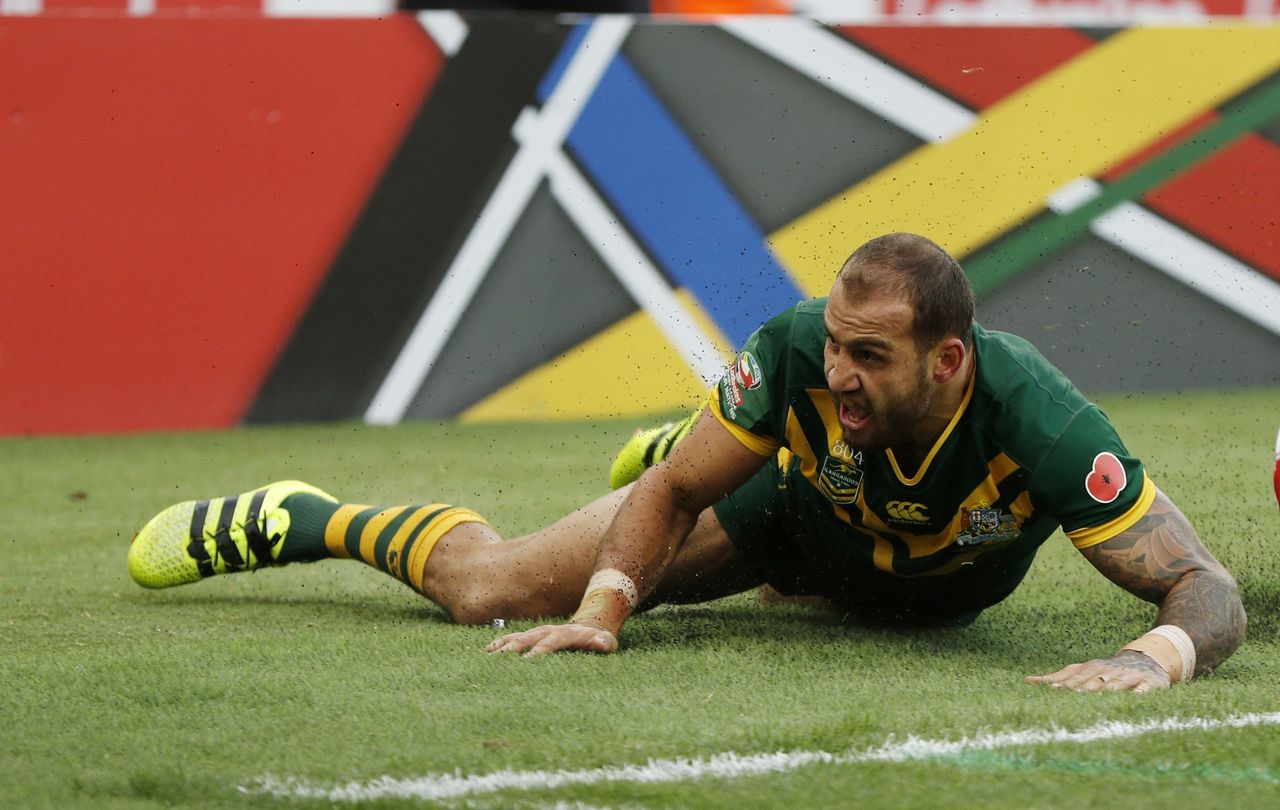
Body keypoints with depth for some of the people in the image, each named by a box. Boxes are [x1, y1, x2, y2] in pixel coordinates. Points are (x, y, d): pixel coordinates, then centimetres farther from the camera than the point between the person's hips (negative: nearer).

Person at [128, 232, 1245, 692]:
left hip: (940, 586, 1)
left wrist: (1156, 655, -66)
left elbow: (1206, 588, -44)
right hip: (796, 499, -1)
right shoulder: (797, 354, -40)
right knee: (493, 588, -5)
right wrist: (602, 608, -38)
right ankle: (295, 521, 24)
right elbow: (678, 492, -22)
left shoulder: (1039, 423, -45)